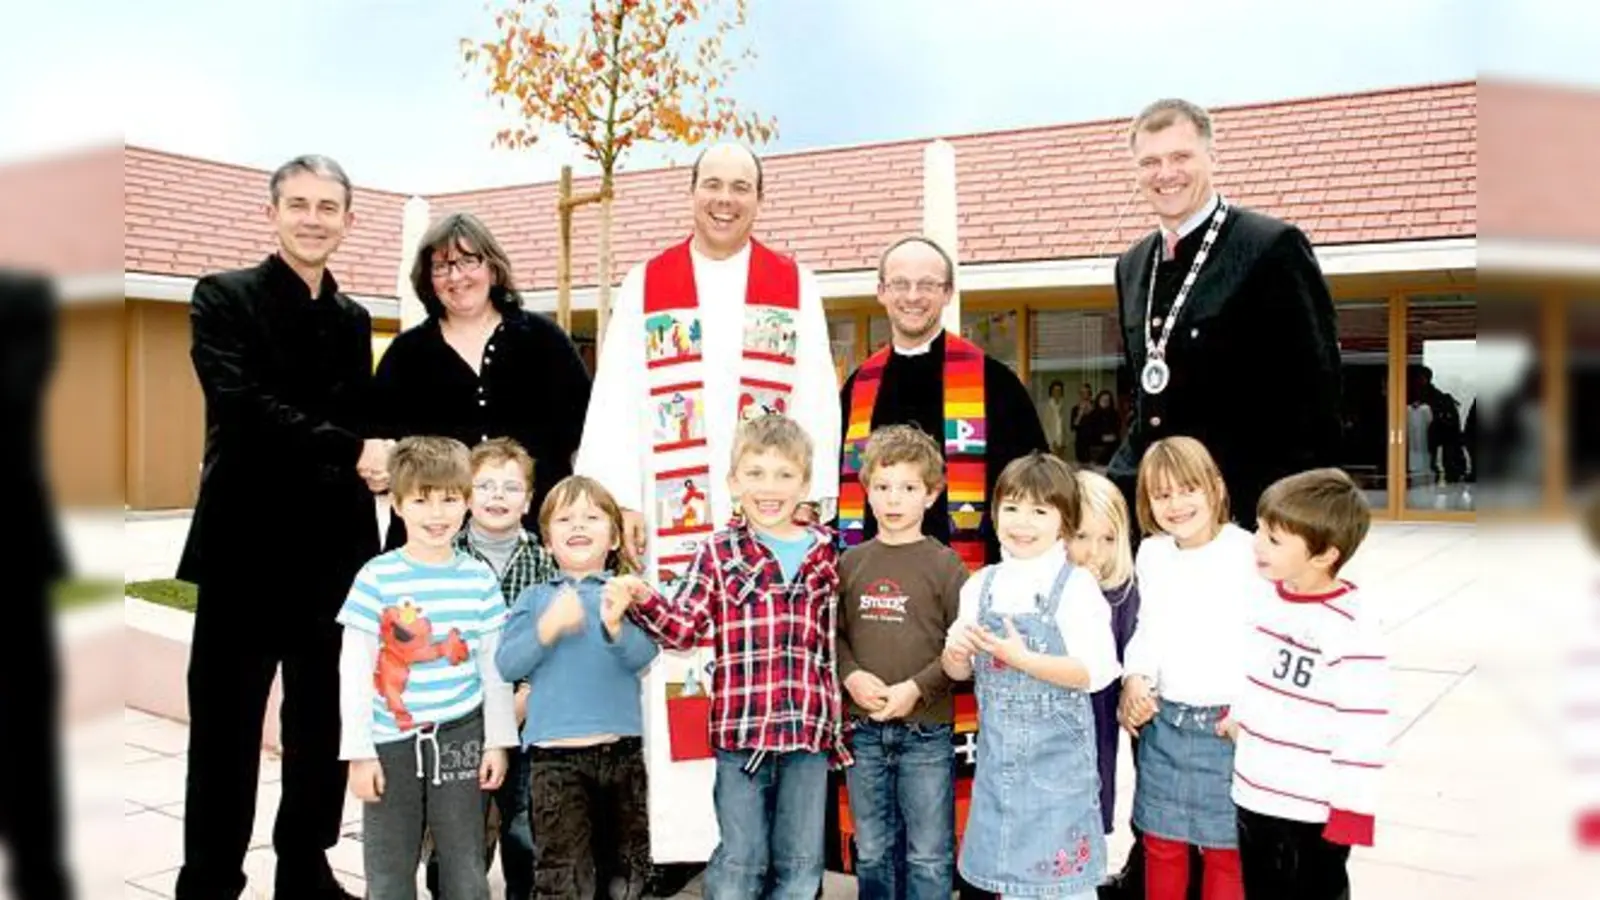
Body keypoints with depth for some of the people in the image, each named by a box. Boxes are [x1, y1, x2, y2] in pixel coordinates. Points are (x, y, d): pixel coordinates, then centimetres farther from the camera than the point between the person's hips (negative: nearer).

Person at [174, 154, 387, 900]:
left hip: (332, 553, 5)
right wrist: (352, 451, -24)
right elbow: (243, 406, -16)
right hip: (246, 547, -5)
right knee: (226, 727, 3)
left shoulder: (354, 320, 14)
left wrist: (381, 467, -6)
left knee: (323, 725, 12)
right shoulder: (224, 298, -2)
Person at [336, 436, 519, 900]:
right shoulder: (376, 577, -9)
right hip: (391, 743, -1)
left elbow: (494, 665, 5)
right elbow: (354, 671, -6)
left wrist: (497, 740, 5)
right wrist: (359, 752, -7)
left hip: (459, 738, 2)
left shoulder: (479, 578, -1)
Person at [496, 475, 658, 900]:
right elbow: (507, 665, -1)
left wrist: (615, 626, -29)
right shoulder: (534, 598, 7)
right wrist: (547, 630, -17)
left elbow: (643, 655, -9)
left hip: (621, 748, 1)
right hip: (556, 753, -1)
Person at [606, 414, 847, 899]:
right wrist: (645, 602, -25)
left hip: (809, 731, 3)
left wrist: (836, 724, 12)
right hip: (741, 729, -2)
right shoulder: (719, 553, -1)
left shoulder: (824, 555, 6)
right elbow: (685, 627, -5)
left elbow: (833, 647, 11)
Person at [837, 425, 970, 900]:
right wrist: (852, 675, -11)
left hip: (927, 731, -3)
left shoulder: (944, 564, -5)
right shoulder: (850, 562, 4)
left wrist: (916, 688, -16)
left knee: (929, 857, 6)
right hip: (864, 730, 3)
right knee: (872, 852, 16)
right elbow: (834, 634, 6)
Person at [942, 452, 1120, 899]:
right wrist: (954, 651, -13)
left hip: (1057, 753, -5)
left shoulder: (1076, 586, -11)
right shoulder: (981, 585, 4)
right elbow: (960, 671, 9)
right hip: (999, 751, 5)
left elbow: (1097, 671, -18)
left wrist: (1022, 657, -25)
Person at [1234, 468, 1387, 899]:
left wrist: (1352, 808, -18)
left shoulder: (1351, 628, -23)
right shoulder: (1268, 597, 1)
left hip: (1312, 812, -7)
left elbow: (1363, 730, -20)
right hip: (1254, 796, 7)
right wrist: (1238, 716, 13)